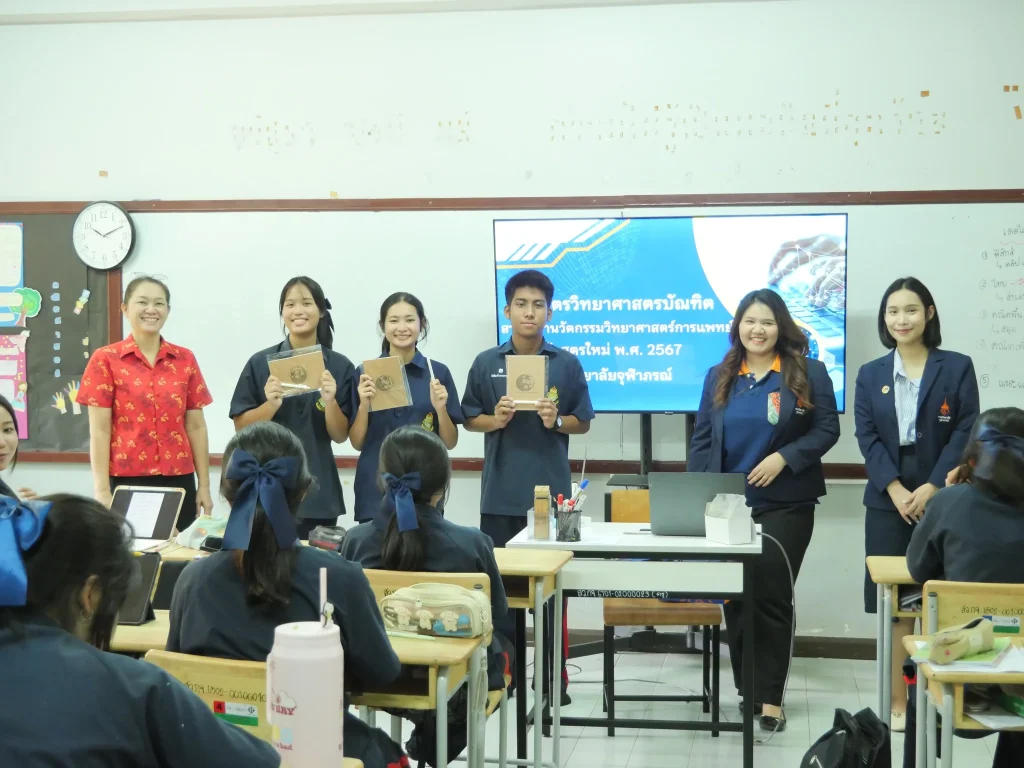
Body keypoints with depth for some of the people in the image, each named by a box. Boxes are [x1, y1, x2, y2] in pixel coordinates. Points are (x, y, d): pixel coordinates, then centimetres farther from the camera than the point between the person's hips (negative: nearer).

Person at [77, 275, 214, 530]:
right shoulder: (106, 359, -1)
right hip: (127, 481, -3)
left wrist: (204, 486, 6)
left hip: (178, 481, 3)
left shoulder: (185, 359, 8)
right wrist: (102, 491, -9)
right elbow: (99, 431, -4)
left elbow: (196, 426, 9)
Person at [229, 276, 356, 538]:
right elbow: (241, 427, 1)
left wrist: (330, 402, -16)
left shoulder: (340, 366, 1)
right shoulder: (260, 363, 0)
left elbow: (340, 436, 2)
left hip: (318, 491, 1)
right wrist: (271, 404, -16)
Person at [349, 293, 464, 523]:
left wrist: (440, 408, -13)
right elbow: (357, 443, 4)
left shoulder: (438, 372, 2)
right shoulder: (365, 373, 2)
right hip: (375, 491, 0)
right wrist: (364, 405, -12)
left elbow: (450, 443, 4)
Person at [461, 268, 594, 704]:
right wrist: (496, 420, -12)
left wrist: (556, 421, -14)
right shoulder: (486, 364, 3)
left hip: (551, 491, -1)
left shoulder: (567, 364, 1)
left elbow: (583, 423, 6)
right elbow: (469, 420, 8)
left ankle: (554, 678, 12)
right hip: (500, 493, 1)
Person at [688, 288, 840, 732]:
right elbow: (702, 440, 7)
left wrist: (784, 458, -17)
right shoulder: (719, 377, 9)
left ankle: (769, 697, 4)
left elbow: (827, 429, -4)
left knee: (771, 597, -3)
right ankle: (746, 688, 21)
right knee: (736, 597, 8)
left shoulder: (808, 373, -1)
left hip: (785, 505, -3)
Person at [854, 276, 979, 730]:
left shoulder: (957, 367, 3)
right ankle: (897, 701, 9)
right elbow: (867, 437, 1)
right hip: (888, 501, 2)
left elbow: (966, 432, -4)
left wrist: (932, 487, -15)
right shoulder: (870, 374, 10)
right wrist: (896, 490, -13)